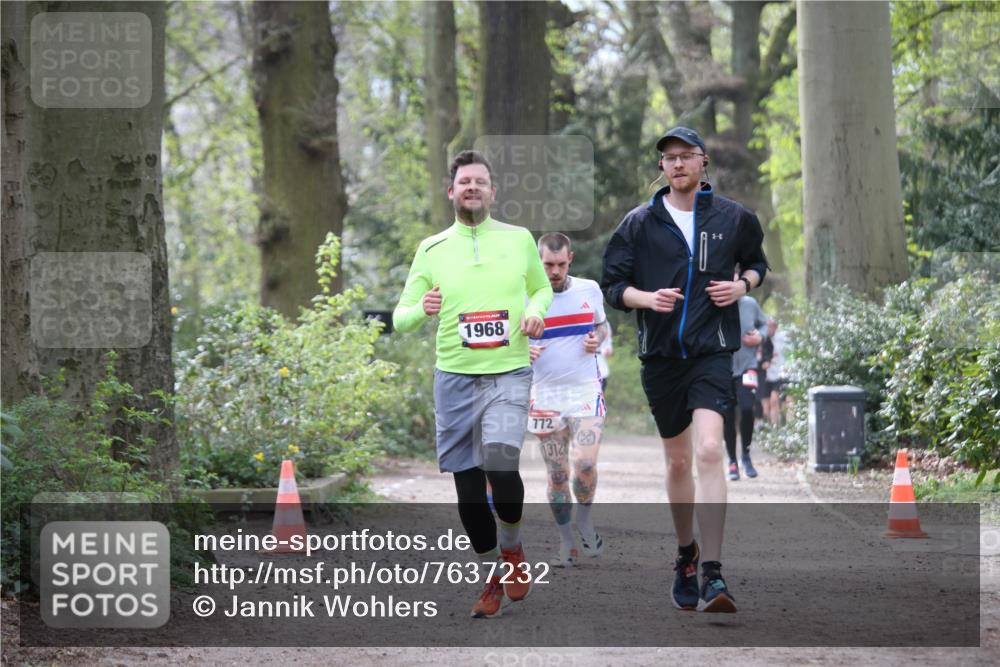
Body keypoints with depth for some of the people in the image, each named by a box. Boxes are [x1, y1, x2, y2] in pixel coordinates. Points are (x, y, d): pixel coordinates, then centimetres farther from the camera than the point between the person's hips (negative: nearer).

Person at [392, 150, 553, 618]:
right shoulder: (432, 249, 6)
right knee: (467, 483, 1)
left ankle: (512, 551, 5)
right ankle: (493, 576, 20)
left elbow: (543, 287, 22)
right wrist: (422, 310, -16)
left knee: (500, 463, -23)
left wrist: (536, 310, -1)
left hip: (509, 373, -2)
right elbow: (400, 318, 7)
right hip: (454, 376, 2)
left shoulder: (519, 239, 6)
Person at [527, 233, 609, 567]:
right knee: (556, 472, 4)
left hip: (586, 389, 0)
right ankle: (566, 542, 15)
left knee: (585, 463, -15)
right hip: (545, 395, 0)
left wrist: (597, 340, -3)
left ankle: (584, 517, 13)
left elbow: (602, 325, 19)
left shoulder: (589, 290, 3)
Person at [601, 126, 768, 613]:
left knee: (709, 451, -20)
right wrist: (646, 298, -14)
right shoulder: (639, 223, 4)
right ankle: (685, 554, 34)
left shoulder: (733, 218, 5)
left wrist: (743, 284, 1)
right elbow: (612, 285, 6)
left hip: (711, 350, -2)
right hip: (660, 354, 2)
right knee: (677, 460, 12)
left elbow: (756, 262, 22)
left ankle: (712, 574, -23)